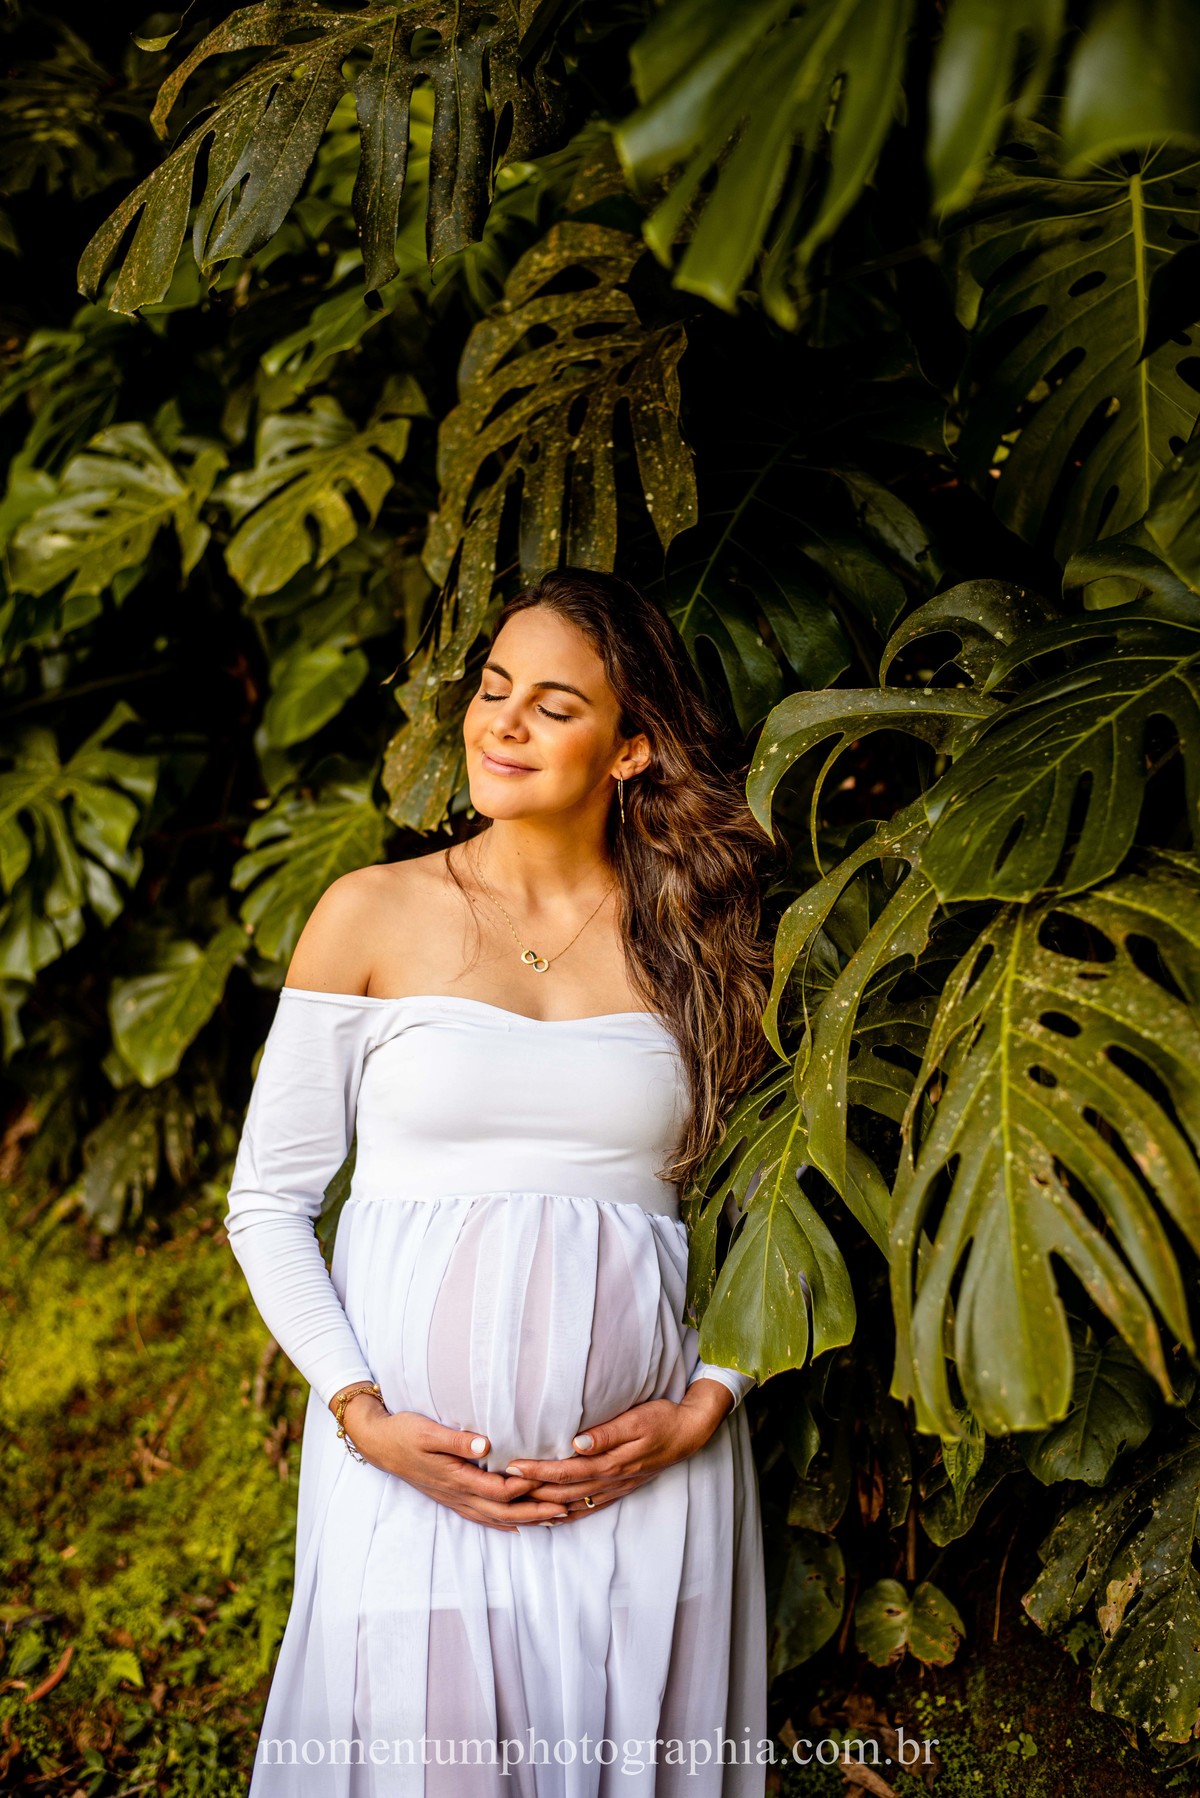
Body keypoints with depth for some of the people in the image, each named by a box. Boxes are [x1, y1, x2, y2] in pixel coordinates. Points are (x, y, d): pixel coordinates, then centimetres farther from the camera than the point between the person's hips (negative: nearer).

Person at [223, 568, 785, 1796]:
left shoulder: (694, 944, 5)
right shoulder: (372, 914, 1)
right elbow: (267, 1201, 2)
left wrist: (706, 1404, -6)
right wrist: (362, 1416, -8)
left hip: (645, 1465, 1)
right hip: (412, 1461, -1)